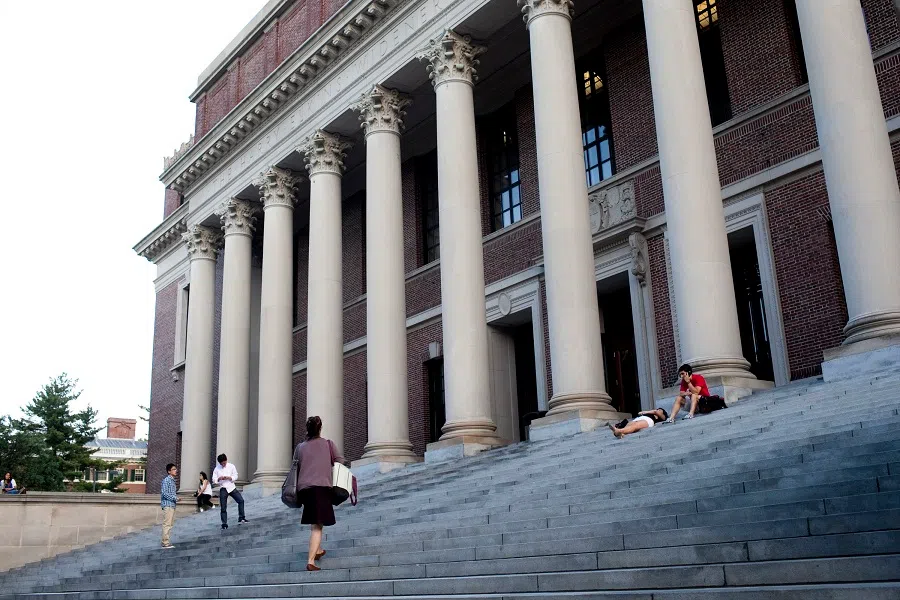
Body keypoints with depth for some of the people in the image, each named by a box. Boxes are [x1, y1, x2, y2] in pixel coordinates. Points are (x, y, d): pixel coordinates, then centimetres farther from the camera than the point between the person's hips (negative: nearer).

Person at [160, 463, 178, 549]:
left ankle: (166, 542, 15)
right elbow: (164, 493, -18)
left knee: (170, 524, 11)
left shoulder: (172, 480, 17)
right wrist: (174, 498, -18)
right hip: (167, 505, -10)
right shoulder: (166, 480, -11)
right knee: (167, 524, -8)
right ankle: (165, 543, -7)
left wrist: (175, 499, 9)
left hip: (172, 505, 10)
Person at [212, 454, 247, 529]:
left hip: (231, 487, 1)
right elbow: (214, 480, 0)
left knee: (241, 500, -16)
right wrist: (219, 478, -21)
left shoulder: (231, 466, 0)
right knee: (223, 508, -2)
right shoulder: (217, 469, 0)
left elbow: (235, 476, 2)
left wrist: (229, 477, -17)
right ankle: (224, 524, 7)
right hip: (223, 489, -1)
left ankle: (241, 518, -8)